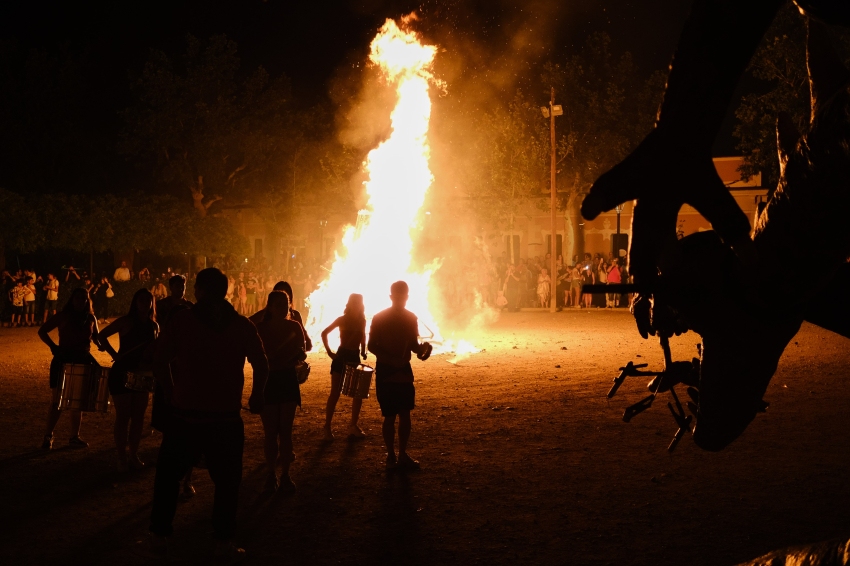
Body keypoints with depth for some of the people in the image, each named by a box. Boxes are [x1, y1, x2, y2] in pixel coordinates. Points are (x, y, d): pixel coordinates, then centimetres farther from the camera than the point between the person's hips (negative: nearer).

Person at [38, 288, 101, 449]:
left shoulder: (91, 318, 4)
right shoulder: (63, 316, -4)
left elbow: (96, 337, 14)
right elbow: (42, 331, -1)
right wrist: (53, 346, -15)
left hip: (82, 361, 3)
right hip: (63, 361, -3)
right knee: (57, 400, -4)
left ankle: (74, 437, 16)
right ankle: (48, 436, 4)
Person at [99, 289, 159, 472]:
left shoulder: (154, 326, 4)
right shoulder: (126, 321, -10)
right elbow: (103, 335, -7)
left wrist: (150, 363, -7)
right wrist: (114, 354, -15)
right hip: (122, 373, -5)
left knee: (138, 417, 9)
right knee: (123, 417, -1)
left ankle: (134, 455, 19)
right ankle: (121, 458, 5)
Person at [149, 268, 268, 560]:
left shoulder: (181, 320, -4)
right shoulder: (243, 325, 1)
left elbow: (159, 361, -7)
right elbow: (262, 366, -2)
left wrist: (171, 391, 7)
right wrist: (256, 396, 14)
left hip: (186, 413, -1)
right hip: (226, 417, 1)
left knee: (168, 475, 14)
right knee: (226, 480, 10)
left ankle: (159, 537, 17)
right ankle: (224, 542, 10)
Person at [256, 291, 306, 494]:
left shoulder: (294, 327, 1)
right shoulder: (261, 328, -6)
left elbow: (301, 354, 7)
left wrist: (300, 354, -17)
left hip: (288, 380, 2)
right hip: (268, 381, -2)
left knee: (285, 430, 3)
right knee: (271, 432, 2)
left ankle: (285, 474, 9)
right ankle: (272, 475, 9)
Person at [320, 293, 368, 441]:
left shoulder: (362, 321, 6)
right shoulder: (342, 319, -6)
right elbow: (324, 333, -2)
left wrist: (363, 351, 3)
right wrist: (329, 352, -7)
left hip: (355, 358, 5)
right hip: (341, 357, -5)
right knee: (335, 393, -6)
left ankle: (353, 425, 16)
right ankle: (327, 427, -4)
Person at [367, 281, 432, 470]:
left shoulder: (411, 318, 5)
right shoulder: (379, 318, -9)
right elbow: (372, 346, -8)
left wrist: (421, 350, -10)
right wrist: (392, 359, -21)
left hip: (404, 371, 4)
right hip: (385, 372, -4)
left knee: (405, 413, 6)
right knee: (390, 416, -2)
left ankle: (403, 454, 16)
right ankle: (391, 456, 9)